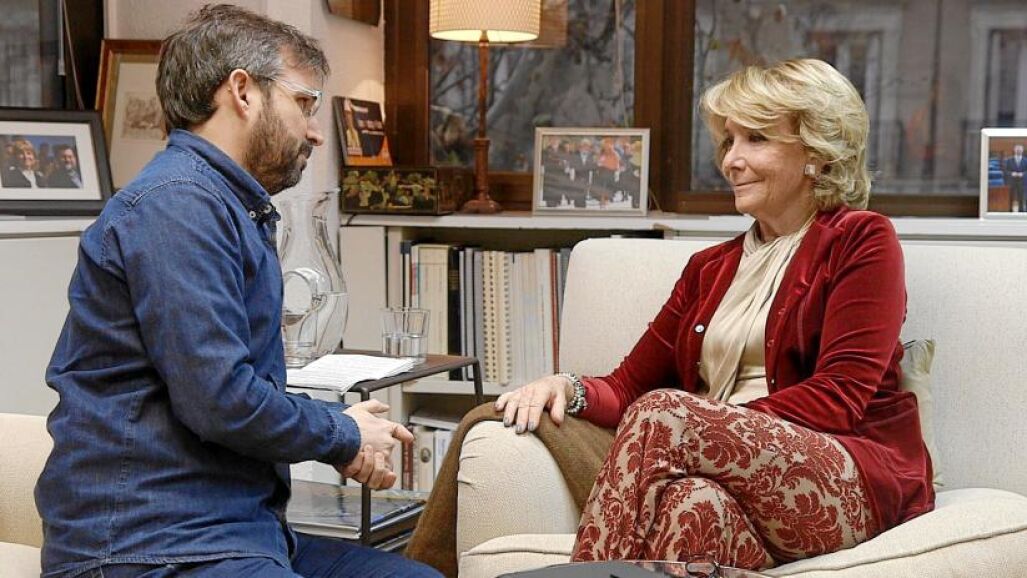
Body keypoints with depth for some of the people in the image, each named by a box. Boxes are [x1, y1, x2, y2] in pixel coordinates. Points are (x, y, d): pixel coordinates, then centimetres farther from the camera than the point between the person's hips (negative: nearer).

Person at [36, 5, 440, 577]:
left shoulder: (232, 207, 19)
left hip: (241, 530, 10)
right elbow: (218, 399, -21)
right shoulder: (178, 202, -14)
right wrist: (345, 436, -5)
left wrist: (339, 426, 7)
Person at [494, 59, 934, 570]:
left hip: (857, 483, -4)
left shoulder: (861, 240, 8)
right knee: (698, 504, -36)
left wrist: (711, 429, -16)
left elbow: (837, 397, -6)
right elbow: (630, 385, 17)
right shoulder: (710, 268, 26)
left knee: (663, 413, -31)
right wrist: (570, 388, -6)